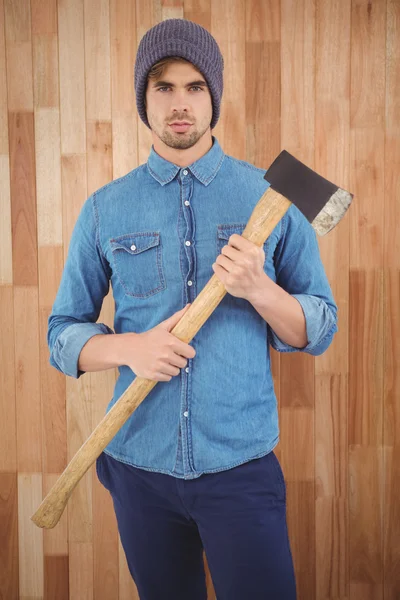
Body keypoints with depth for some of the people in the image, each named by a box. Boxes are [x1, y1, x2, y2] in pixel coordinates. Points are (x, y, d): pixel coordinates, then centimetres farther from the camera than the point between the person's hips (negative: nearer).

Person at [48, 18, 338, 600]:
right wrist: (128, 347, -16)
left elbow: (319, 330, -1)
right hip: (138, 462, 2)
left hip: (242, 464, -1)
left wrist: (259, 289, -20)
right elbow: (63, 332, 4)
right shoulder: (105, 209, 1)